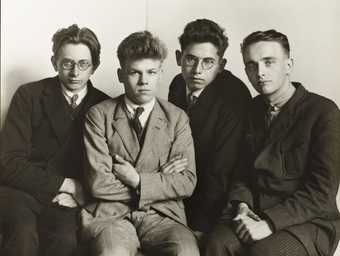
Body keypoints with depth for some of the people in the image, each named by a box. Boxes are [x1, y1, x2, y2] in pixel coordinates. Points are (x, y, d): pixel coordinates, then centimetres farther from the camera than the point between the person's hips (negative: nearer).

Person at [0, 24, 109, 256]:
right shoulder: (29, 95, 2)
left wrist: (78, 193, -10)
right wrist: (68, 184, -11)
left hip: (66, 200, 2)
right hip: (23, 190, -1)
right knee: (24, 235, -33)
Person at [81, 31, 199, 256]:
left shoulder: (177, 118, 7)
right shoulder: (98, 115, 2)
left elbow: (187, 183, 1)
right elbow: (99, 183, -7)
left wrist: (139, 181, -9)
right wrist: (161, 178, -3)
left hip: (162, 214, 2)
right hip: (110, 213, -1)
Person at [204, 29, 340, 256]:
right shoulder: (252, 110, 10)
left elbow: (321, 192, -13)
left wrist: (269, 222, -20)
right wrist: (241, 205, -6)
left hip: (309, 220, -4)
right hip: (254, 212, 4)